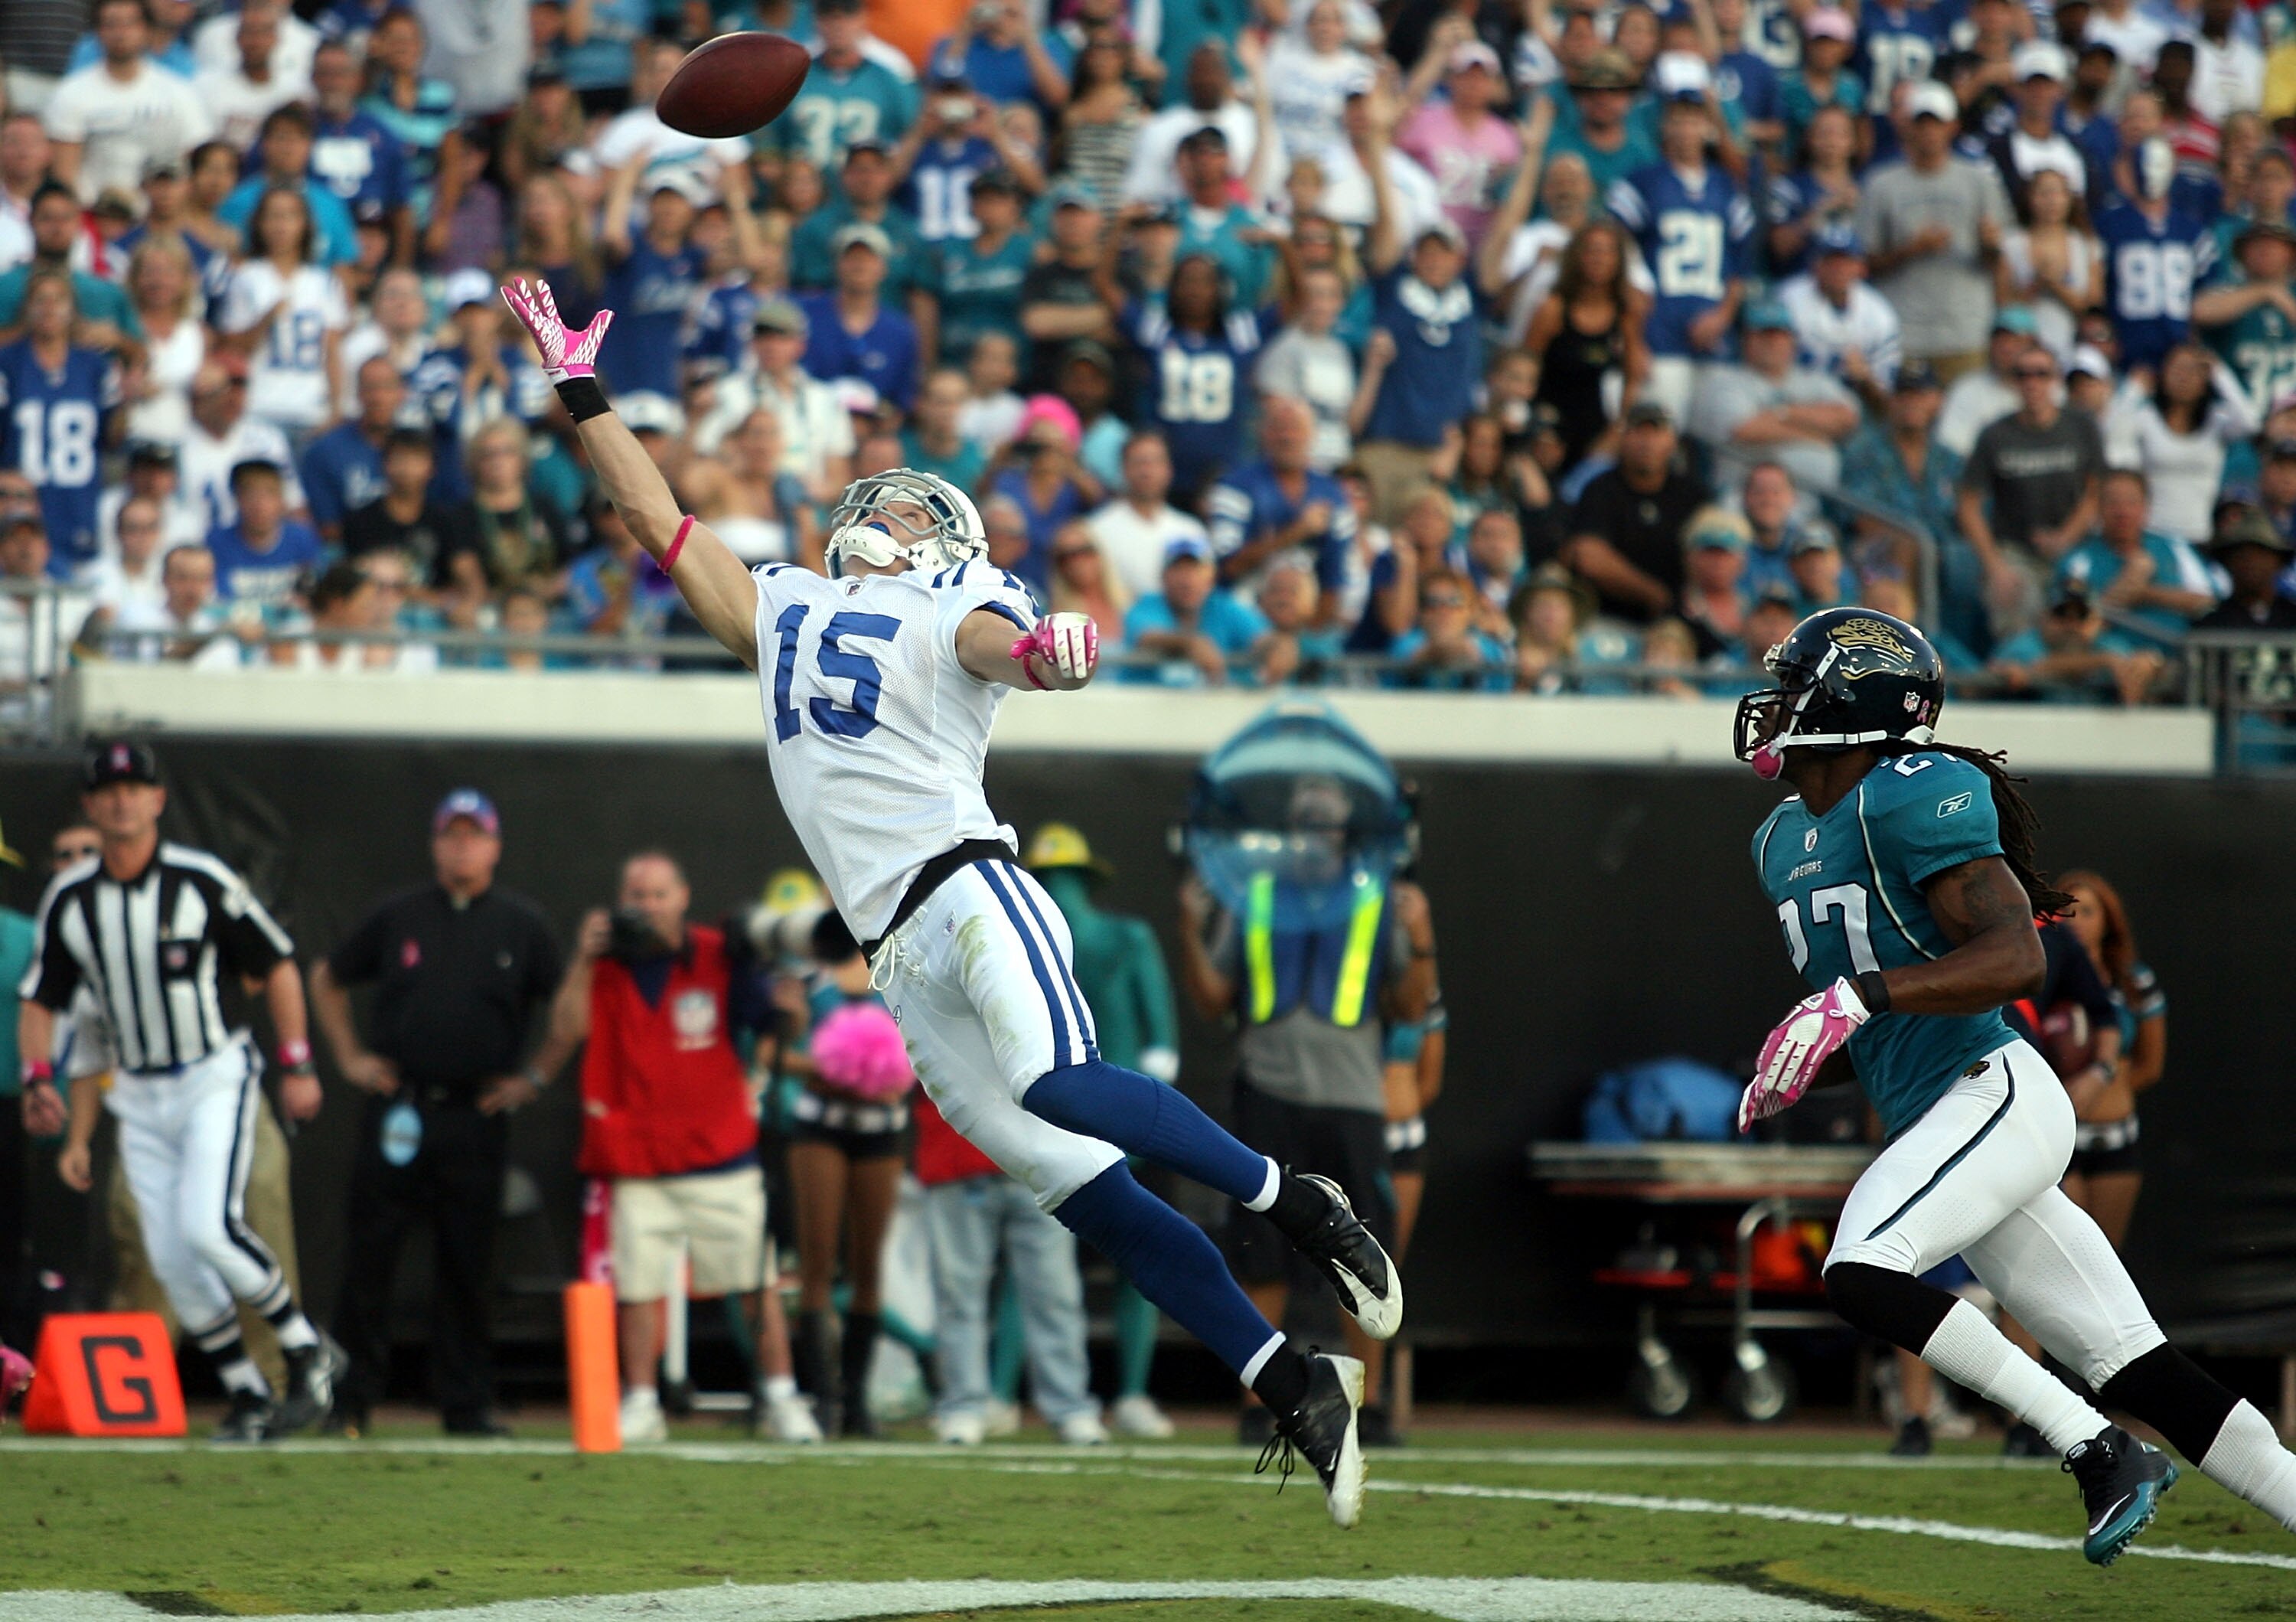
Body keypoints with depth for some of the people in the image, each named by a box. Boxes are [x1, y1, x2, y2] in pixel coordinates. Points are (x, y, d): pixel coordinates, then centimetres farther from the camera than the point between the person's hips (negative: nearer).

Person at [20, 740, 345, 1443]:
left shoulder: (202, 882, -10)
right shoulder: (69, 900, 1)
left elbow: (277, 965, -1)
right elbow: (39, 1002, 8)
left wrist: (297, 1065, -5)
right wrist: (39, 1078, -9)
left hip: (215, 1081, -5)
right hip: (139, 1098, 5)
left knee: (208, 1226, -22)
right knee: (170, 1257, 0)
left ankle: (308, 1351, -4)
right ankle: (249, 1398, 12)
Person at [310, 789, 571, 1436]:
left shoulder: (522, 927, 7)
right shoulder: (397, 917, 8)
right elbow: (327, 979, 19)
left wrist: (533, 1077, 6)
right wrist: (349, 1057, 11)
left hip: (476, 1117, 0)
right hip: (397, 1110, 0)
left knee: (468, 1266, 2)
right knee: (369, 1257, -3)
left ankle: (467, 1405, 9)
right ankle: (351, 1401, 2)